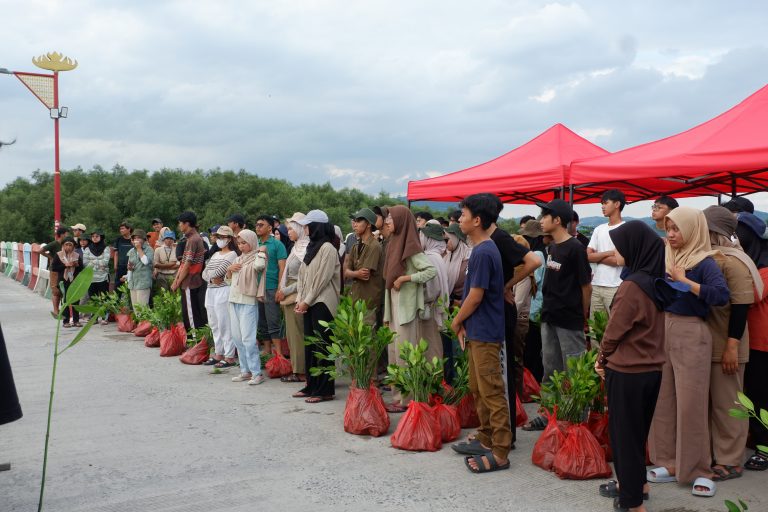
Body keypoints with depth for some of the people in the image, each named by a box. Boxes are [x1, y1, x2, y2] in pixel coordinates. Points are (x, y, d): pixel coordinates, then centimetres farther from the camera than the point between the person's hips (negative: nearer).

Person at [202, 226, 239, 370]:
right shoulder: (215, 255, 19)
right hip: (210, 291, 8)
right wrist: (212, 278, -6)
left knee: (224, 325, -8)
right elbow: (204, 273, 13)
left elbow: (219, 271, -16)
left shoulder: (232, 254, -6)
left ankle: (229, 357, -4)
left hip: (223, 291, -8)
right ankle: (218, 354, 20)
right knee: (214, 325, 11)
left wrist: (210, 274, 2)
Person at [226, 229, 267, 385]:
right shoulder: (238, 259, 15)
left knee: (248, 338, -11)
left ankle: (256, 373, -6)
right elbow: (228, 277, 24)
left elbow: (260, 265, -31)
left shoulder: (256, 258, -6)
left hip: (248, 302, -8)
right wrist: (230, 268, 3)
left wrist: (261, 251, -14)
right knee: (237, 337, 10)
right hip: (234, 300, 8)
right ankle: (245, 371, 18)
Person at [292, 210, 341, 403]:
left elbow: (322, 278, -15)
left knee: (322, 346, -5)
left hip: (322, 303, -9)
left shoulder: (328, 248, -11)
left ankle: (325, 389, 0)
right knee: (310, 345, 11)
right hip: (308, 303, 9)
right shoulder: (312, 246, 16)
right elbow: (303, 274, 14)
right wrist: (300, 299, 4)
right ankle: (311, 386, 19)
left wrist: (306, 300, -12)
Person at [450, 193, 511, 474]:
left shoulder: (483, 252, -19)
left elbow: (476, 296, -19)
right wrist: (464, 323, 11)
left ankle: (500, 452, 2)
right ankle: (486, 438, 29)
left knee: (492, 392, -5)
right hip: (477, 331, 10)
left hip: (485, 333, -10)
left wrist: (457, 321, -4)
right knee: (478, 389, 18)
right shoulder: (482, 249, 12)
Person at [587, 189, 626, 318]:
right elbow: (587, 256, 6)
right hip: (596, 285, 6)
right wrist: (609, 253, -7)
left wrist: (597, 256, -2)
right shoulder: (599, 229, 13)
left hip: (615, 287, -6)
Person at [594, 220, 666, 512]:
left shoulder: (632, 285, -22)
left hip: (626, 371, -8)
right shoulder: (657, 282, 3)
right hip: (652, 369, 8)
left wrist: (601, 358, 4)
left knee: (623, 431, 7)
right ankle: (636, 483, 38)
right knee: (637, 429, 22)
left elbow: (615, 329, -14)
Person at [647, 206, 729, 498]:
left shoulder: (704, 262, -9)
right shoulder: (665, 259, 8)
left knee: (690, 403, -2)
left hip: (691, 334, -6)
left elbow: (722, 295, -25)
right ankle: (670, 463, 19)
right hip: (661, 330, 6)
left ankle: (700, 470, 10)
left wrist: (684, 281, -23)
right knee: (663, 400, 8)